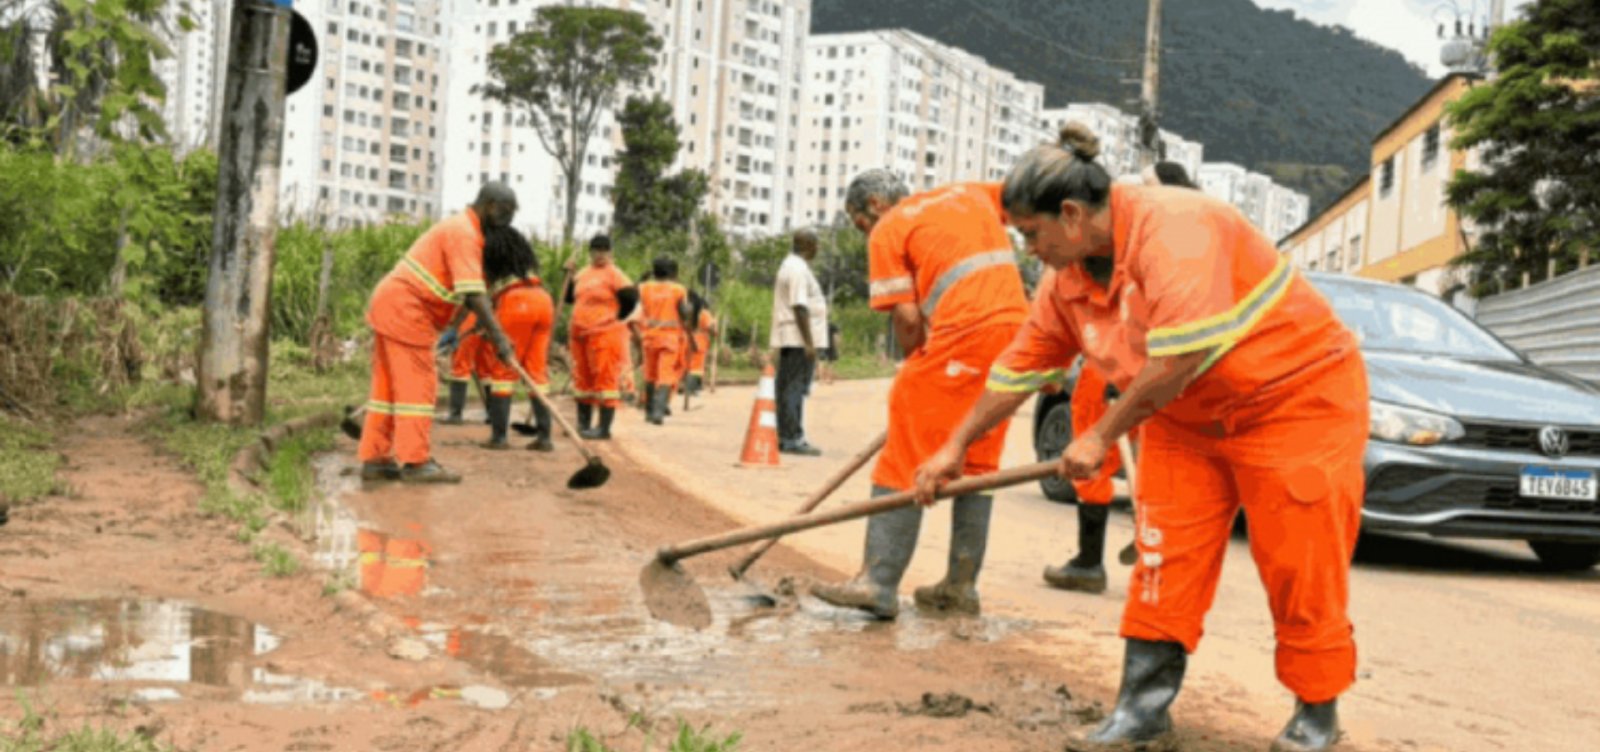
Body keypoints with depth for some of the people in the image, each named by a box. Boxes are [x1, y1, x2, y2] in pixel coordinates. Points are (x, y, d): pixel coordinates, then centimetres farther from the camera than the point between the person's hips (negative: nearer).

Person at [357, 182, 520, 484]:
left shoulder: (463, 230, 18)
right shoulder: (463, 233, -15)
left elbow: (465, 292, 23)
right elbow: (472, 292, -25)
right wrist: (497, 335, -28)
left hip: (390, 304, 10)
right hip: (405, 309, -10)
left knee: (389, 385, 10)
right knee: (417, 385, -7)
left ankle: (375, 459, 12)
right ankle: (415, 461, -4)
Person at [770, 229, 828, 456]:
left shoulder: (789, 265, 19)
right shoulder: (799, 269, -14)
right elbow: (799, 307, -20)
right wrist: (809, 342, -21)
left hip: (789, 340, 10)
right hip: (799, 339, -10)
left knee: (787, 388, 11)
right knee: (795, 388, -9)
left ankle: (784, 437, 15)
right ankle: (792, 439, -8)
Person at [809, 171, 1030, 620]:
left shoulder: (887, 230, 5)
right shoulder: (969, 193, 23)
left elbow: (907, 317, -3)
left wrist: (914, 363, 12)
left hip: (960, 331, -7)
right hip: (1014, 320, 7)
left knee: (904, 461, -2)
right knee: (978, 463, 14)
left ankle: (878, 581, -5)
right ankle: (961, 586, 16)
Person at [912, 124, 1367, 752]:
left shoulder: (1174, 228, -28)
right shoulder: (1070, 280, 0)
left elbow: (1178, 357, -34)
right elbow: (1019, 369, 9)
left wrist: (1102, 436, -23)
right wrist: (955, 447, 13)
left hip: (1297, 397, -7)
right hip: (1188, 419, 8)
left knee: (1301, 566, -2)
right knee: (1163, 554, 1)